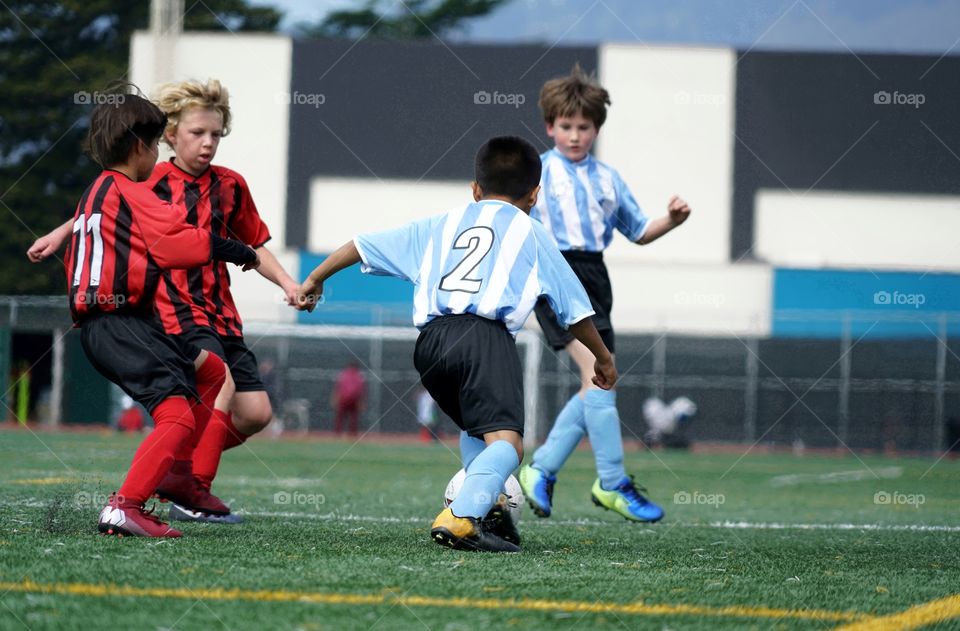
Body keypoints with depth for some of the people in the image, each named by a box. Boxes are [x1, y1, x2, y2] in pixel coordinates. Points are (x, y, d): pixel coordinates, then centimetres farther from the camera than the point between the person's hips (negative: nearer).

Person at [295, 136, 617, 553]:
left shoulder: (442, 225, 30)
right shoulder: (530, 233, 23)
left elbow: (363, 246, 34)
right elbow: (574, 309, 26)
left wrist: (314, 280, 49)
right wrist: (603, 359, 40)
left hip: (430, 340, 5)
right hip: (486, 335, -5)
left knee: (477, 429, 28)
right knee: (505, 440, -17)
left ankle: (487, 510, 11)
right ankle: (460, 516, -40)